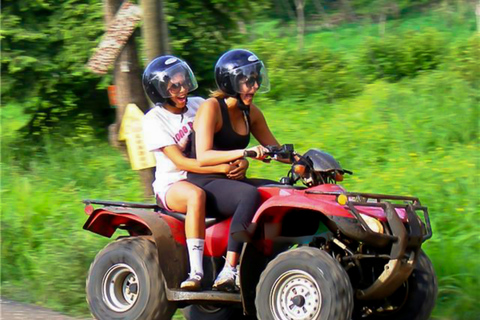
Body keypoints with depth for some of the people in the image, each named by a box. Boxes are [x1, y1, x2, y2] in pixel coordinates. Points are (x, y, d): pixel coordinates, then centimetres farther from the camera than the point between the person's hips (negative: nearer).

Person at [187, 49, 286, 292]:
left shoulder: (250, 113, 14)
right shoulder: (211, 108, -10)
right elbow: (203, 157, -22)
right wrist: (243, 152, -34)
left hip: (233, 181, 8)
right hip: (204, 184, -8)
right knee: (251, 195, -37)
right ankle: (229, 272, -41)